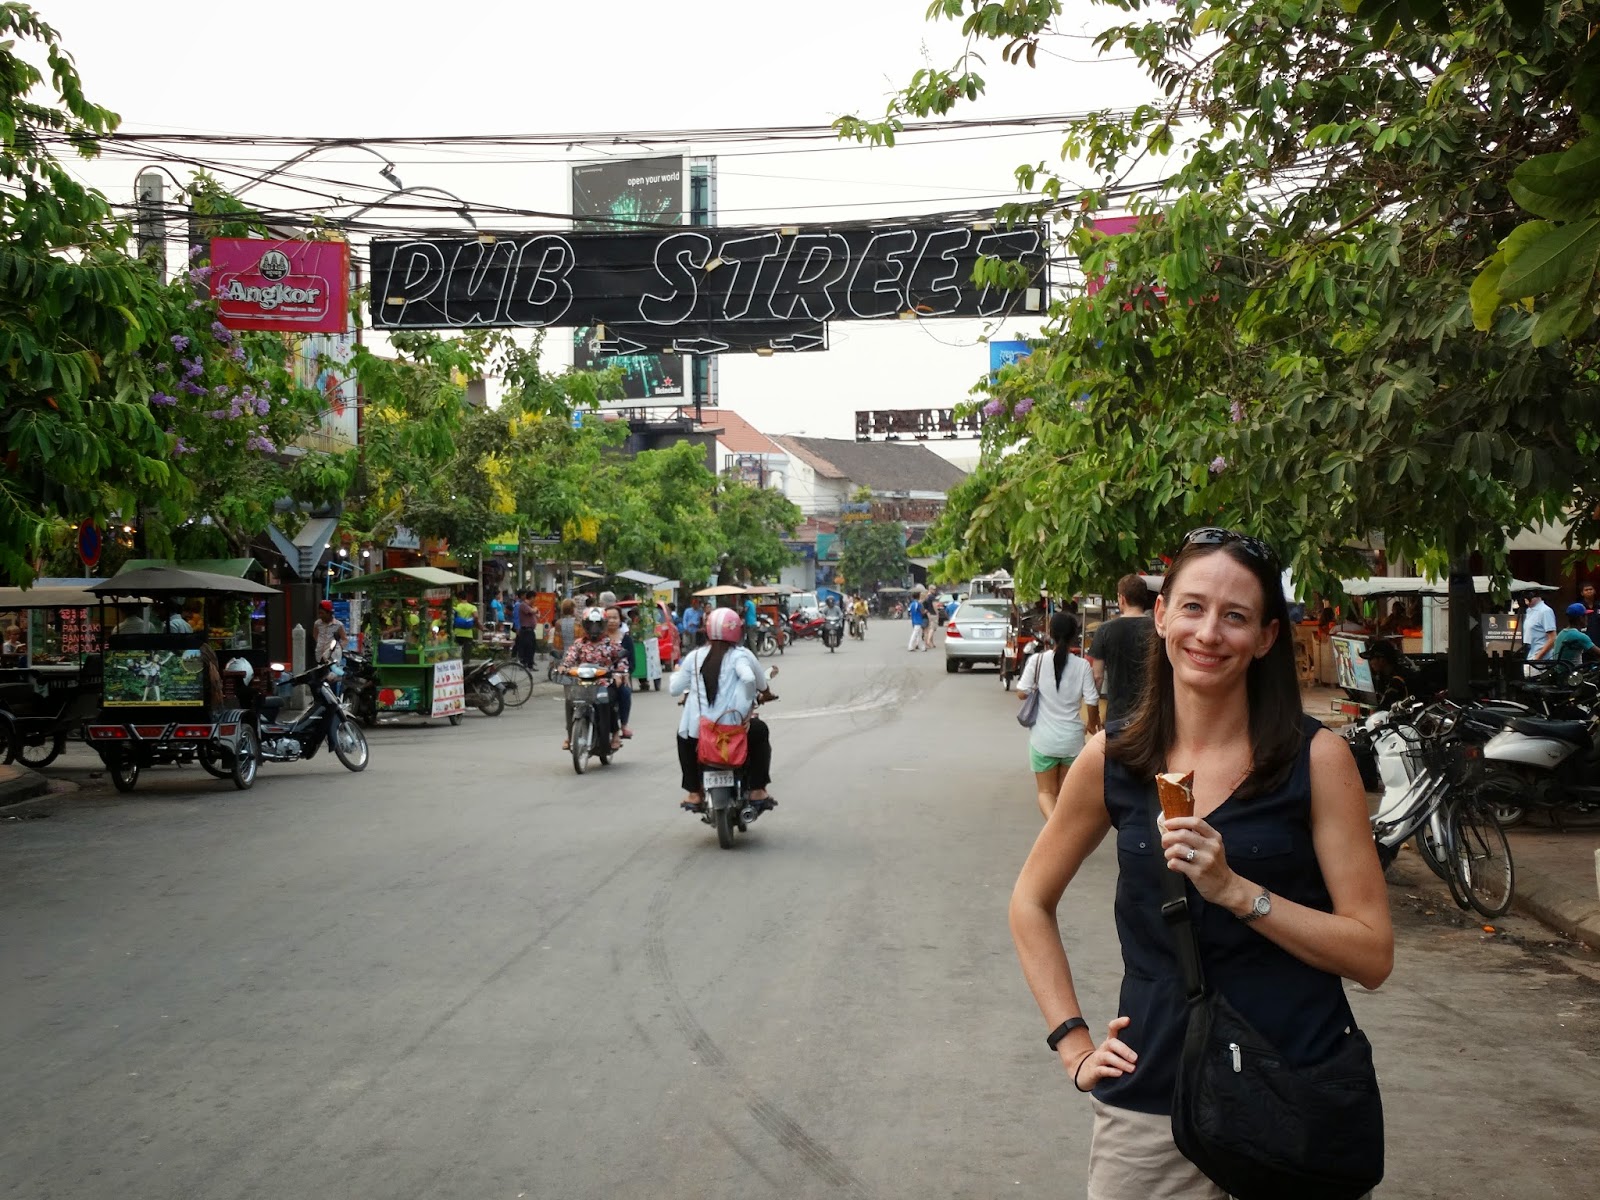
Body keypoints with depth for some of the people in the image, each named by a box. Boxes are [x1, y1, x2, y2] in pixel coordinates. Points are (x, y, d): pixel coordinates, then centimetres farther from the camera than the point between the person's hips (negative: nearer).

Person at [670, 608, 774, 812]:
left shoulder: (694, 657, 6)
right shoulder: (740, 655, -4)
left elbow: (674, 689, 9)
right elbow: (749, 678, -22)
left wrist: (677, 673, 30)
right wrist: (763, 692, -1)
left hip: (698, 729, 3)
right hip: (733, 725, -3)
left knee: (684, 736, 36)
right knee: (760, 732, 27)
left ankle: (693, 794, 30)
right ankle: (757, 790, 21)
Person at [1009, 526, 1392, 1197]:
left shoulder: (1316, 758, -7)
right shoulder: (1112, 759, -1)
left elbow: (1373, 955, -9)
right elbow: (1030, 904, 12)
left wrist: (1236, 890, -21)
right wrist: (1073, 1043, 3)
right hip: (1150, 1106, 2)